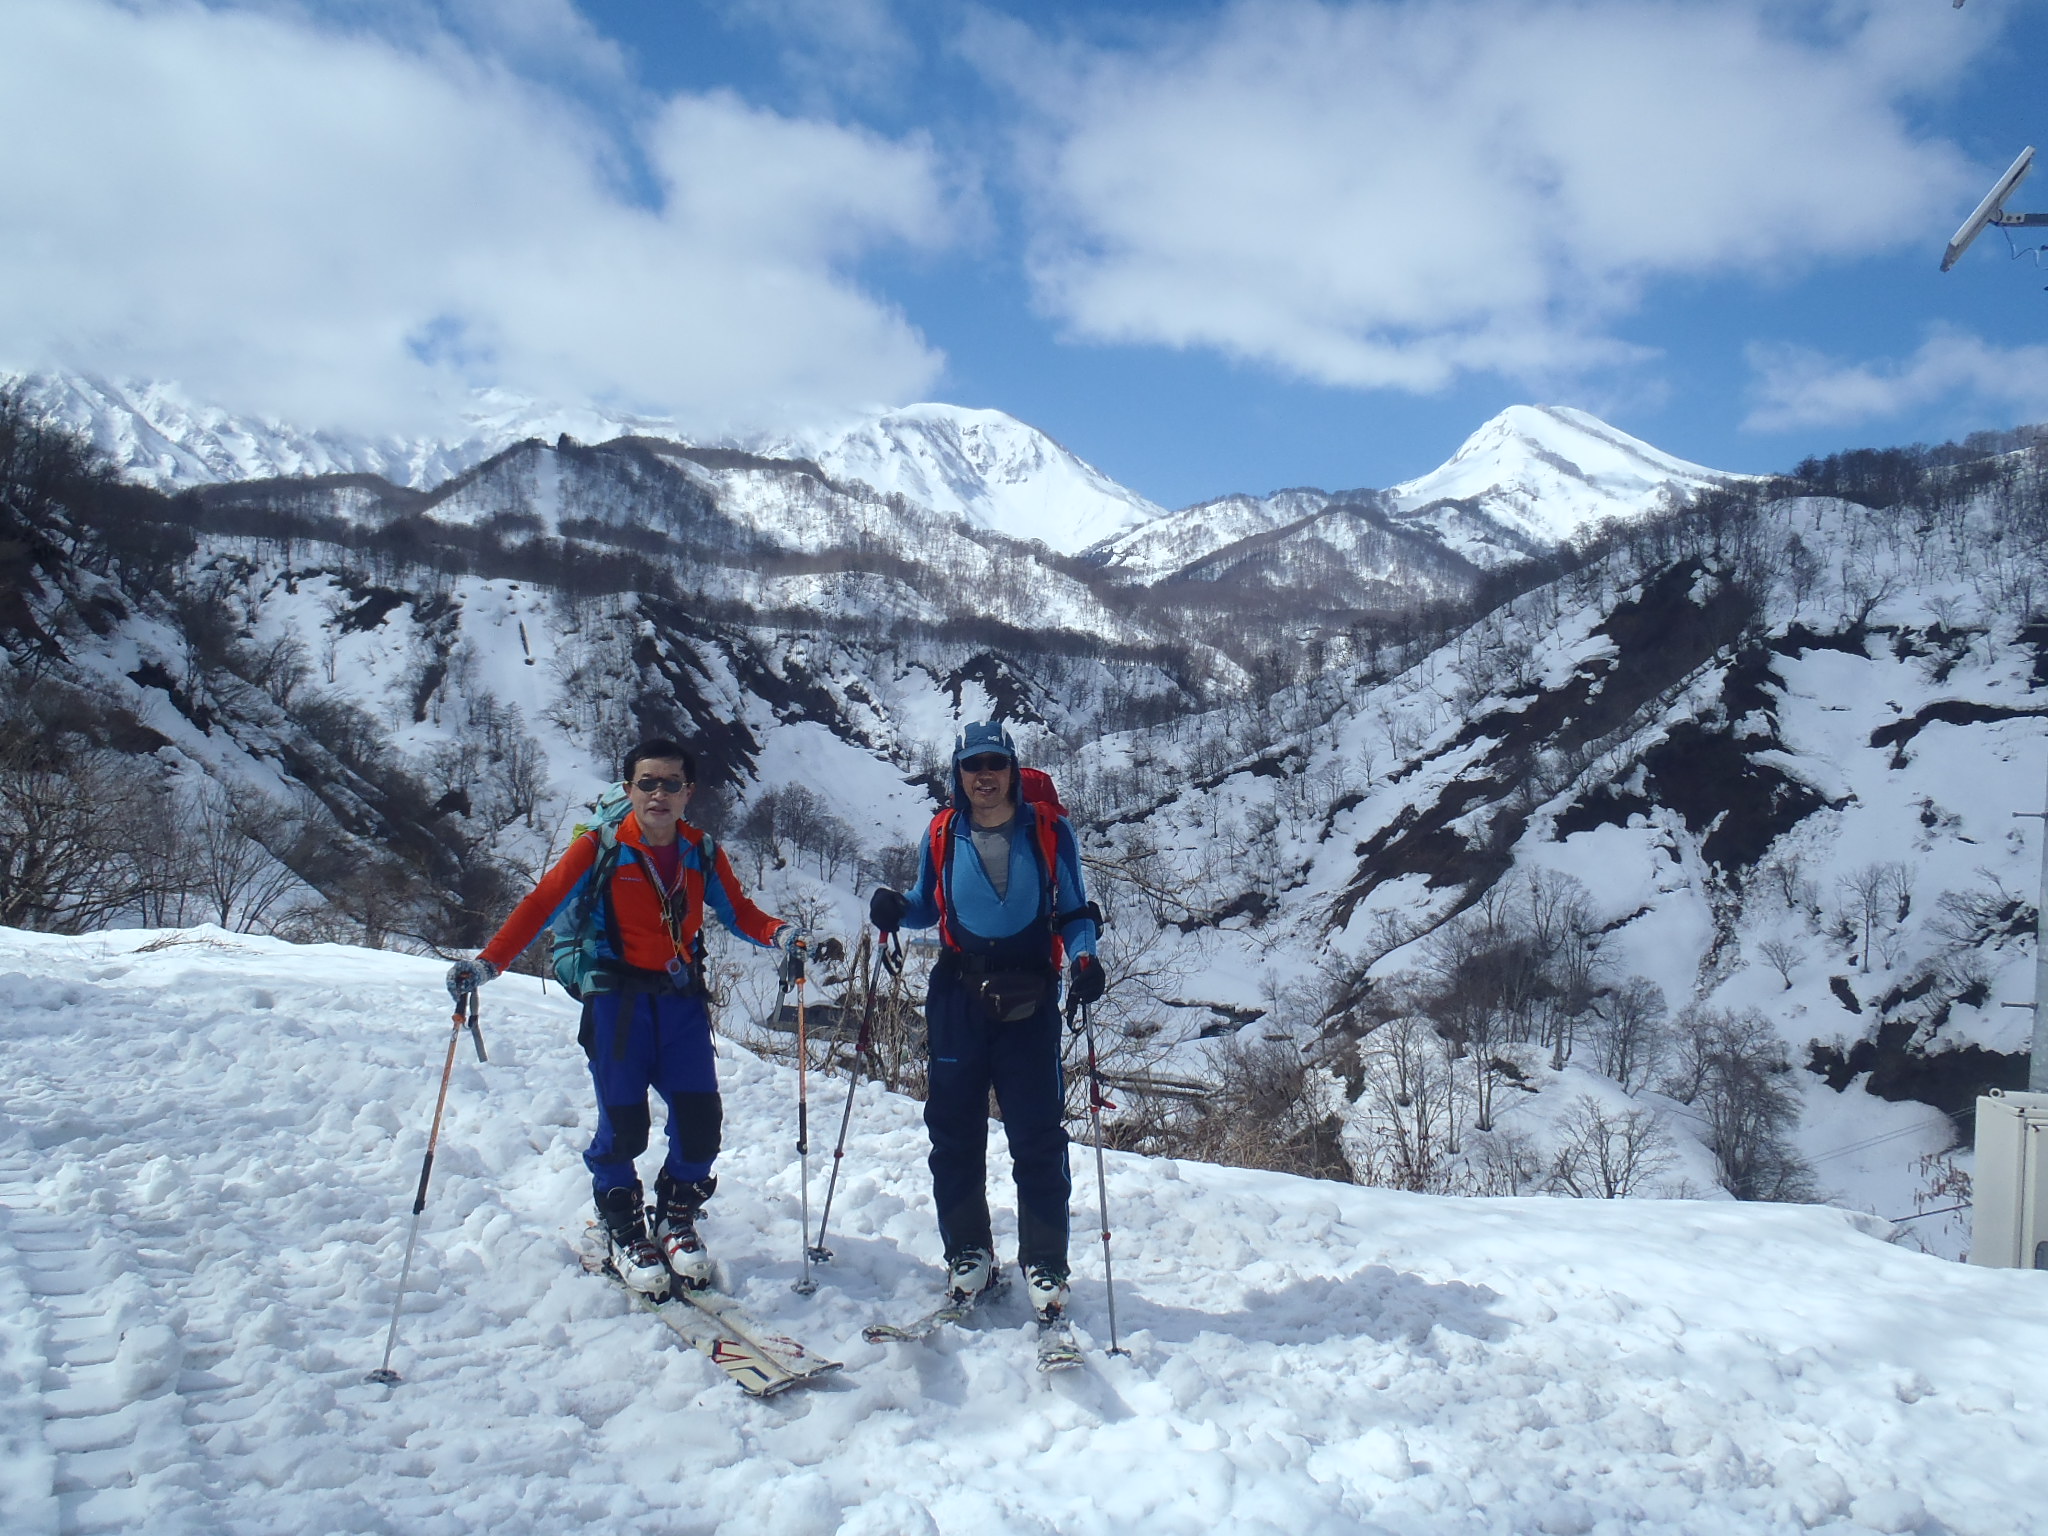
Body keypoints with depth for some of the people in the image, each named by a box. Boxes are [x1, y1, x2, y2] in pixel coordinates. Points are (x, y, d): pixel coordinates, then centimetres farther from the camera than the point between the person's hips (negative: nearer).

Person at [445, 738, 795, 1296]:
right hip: (618, 998, -3)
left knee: (701, 1118, -4)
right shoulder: (600, 849, -6)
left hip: (682, 999, 3)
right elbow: (541, 905, -8)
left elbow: (739, 912, 8)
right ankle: (623, 1232, 19)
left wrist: (777, 933, -13)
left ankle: (676, 1219, 22)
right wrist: (488, 963, -19)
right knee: (623, 1125, -5)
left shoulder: (703, 853, 5)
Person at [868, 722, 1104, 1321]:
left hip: (1029, 998, -2)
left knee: (1038, 1136, -2)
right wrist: (895, 908, -5)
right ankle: (967, 1251, 20)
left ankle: (1044, 1264, 9)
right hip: (958, 995, 2)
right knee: (954, 1129, 6)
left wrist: (1083, 957, -14)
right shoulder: (942, 835, 6)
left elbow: (1073, 912, 5)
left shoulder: (1048, 830, 0)